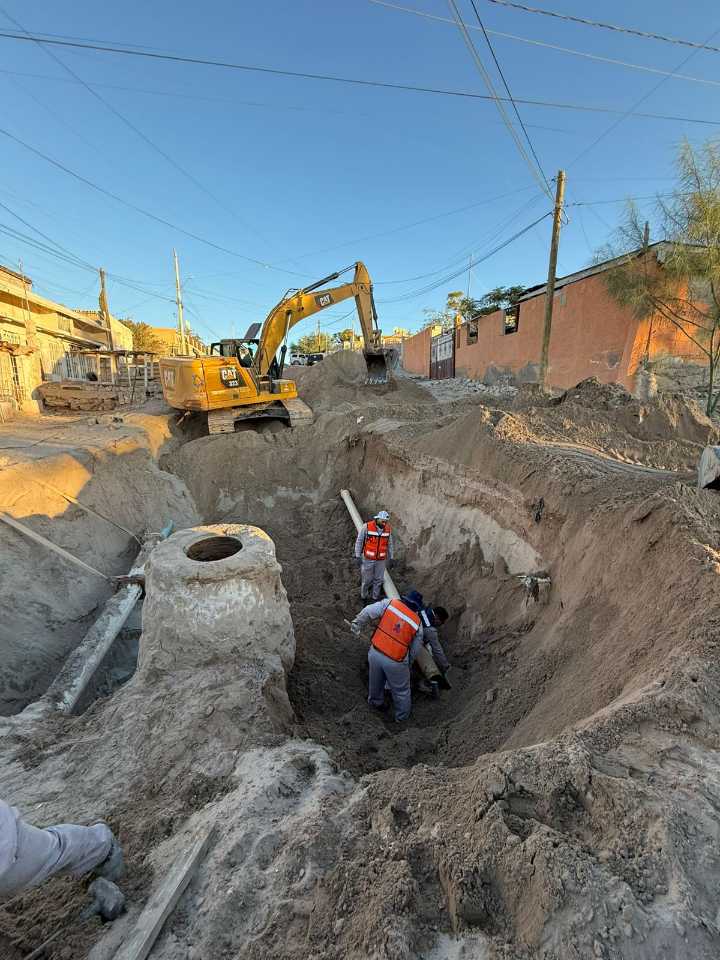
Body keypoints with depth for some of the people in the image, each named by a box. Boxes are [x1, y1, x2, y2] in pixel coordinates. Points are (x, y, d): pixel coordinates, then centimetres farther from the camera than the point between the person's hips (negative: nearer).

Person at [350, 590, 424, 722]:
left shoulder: (390, 603, -7)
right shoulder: (417, 624, -4)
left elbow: (368, 611, -15)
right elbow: (414, 650, 5)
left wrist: (356, 624, -2)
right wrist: (408, 663, 21)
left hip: (375, 653, 3)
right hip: (395, 662, -2)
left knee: (376, 681, 31)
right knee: (401, 690, 24)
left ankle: (375, 701, 57)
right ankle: (402, 716, 45)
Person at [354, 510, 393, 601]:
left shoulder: (388, 529, -5)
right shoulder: (366, 527, -16)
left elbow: (389, 544, 7)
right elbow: (359, 541, -8)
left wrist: (390, 557, 10)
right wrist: (358, 556, -8)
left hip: (381, 560, 3)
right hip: (368, 559, -3)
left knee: (378, 580, 12)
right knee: (367, 579, 9)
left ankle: (376, 597, 30)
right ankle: (363, 596, 32)